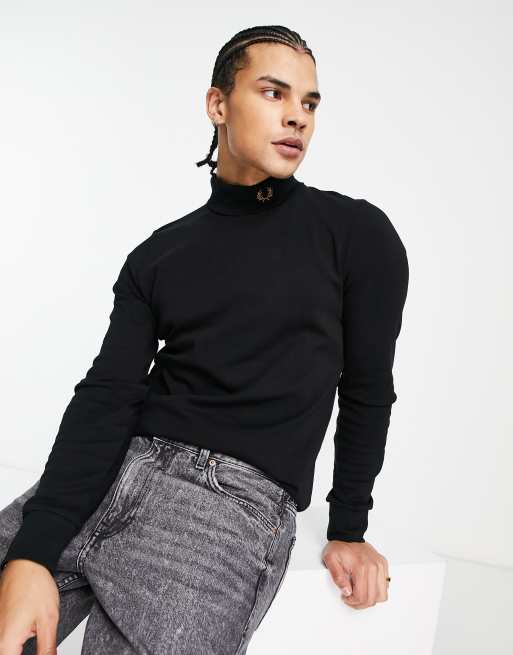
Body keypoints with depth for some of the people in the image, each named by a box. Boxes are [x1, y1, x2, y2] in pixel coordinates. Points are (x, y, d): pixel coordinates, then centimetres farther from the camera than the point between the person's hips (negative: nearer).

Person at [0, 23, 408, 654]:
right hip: (122, 466, 4)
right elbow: (106, 395, 0)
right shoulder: (159, 254, 10)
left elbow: (368, 391, 9)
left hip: (242, 491, -3)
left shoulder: (358, 234, 3)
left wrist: (348, 530, 9)